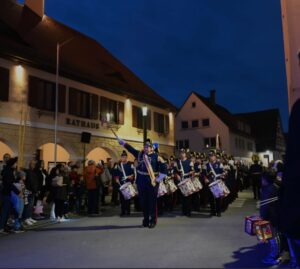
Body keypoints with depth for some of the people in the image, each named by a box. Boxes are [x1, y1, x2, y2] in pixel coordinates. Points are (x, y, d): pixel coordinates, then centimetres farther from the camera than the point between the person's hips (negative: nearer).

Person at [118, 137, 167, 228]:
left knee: (152, 201, 1)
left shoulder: (156, 156, -4)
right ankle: (146, 219, 23)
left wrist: (159, 178, -10)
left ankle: (153, 220, 12)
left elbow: (164, 167, -5)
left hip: (152, 182, -4)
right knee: (143, 201, 9)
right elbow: (130, 148, 13)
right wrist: (122, 142, 9)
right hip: (141, 181, 4)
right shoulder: (139, 154, 9)